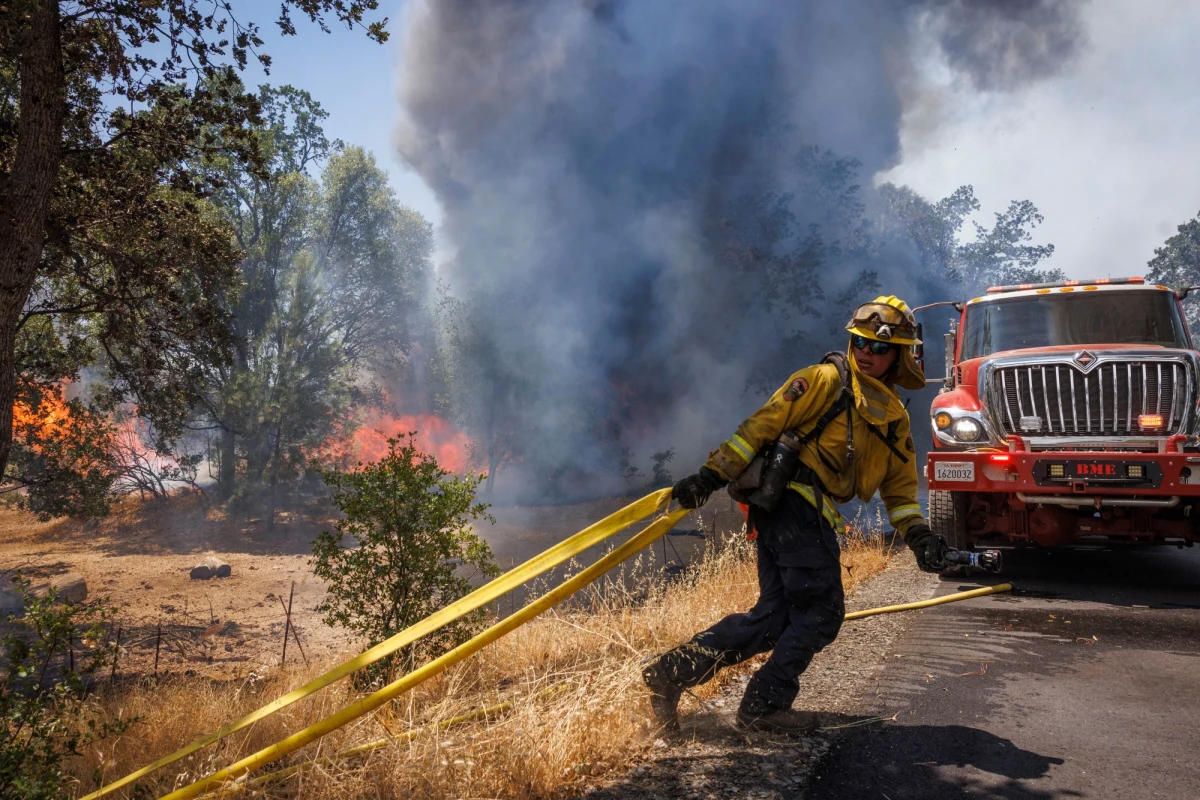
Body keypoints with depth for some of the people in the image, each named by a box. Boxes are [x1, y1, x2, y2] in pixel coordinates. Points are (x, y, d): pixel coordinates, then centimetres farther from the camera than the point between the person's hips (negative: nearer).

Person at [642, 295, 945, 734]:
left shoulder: (895, 419, 21)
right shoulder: (825, 380, -2)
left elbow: (900, 489, 22)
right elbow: (762, 424, -8)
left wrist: (919, 536, 6)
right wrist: (712, 475, -15)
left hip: (811, 515, 8)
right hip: (793, 503, -8)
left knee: (774, 617, 4)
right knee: (821, 612, -5)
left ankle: (671, 671, 7)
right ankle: (765, 704, 6)